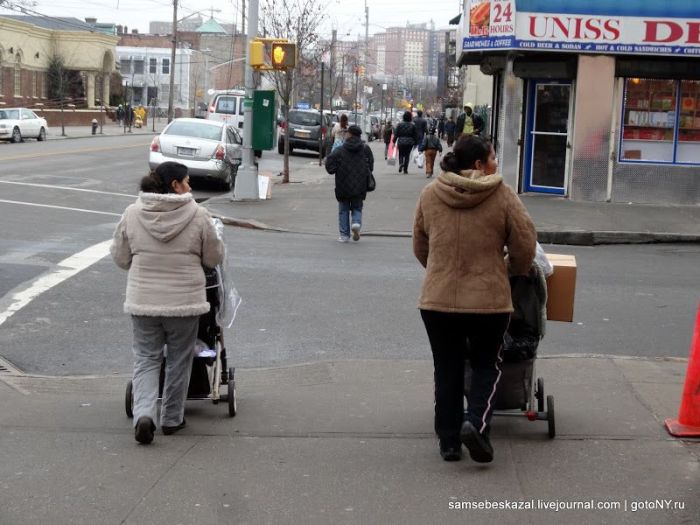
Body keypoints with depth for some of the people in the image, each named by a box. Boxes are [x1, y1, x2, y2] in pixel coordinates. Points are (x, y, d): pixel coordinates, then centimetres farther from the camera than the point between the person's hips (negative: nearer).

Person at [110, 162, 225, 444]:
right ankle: (172, 418, 22)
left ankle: (143, 413, -7)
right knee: (179, 361, 14)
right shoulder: (198, 215, -9)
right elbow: (214, 257, 0)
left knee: (146, 359, 11)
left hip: (143, 301, 2)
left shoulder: (132, 214, -3)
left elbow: (120, 257, 4)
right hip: (184, 302, -1)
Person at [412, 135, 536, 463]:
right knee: (486, 365, 16)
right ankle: (476, 423, -5)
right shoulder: (502, 196, -7)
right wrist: (517, 272, 16)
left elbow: (420, 246, 11)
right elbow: (525, 244, -4)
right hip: (488, 299, -2)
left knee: (447, 371, 15)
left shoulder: (430, 194, 2)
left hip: (438, 299, 3)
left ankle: (448, 442, 19)